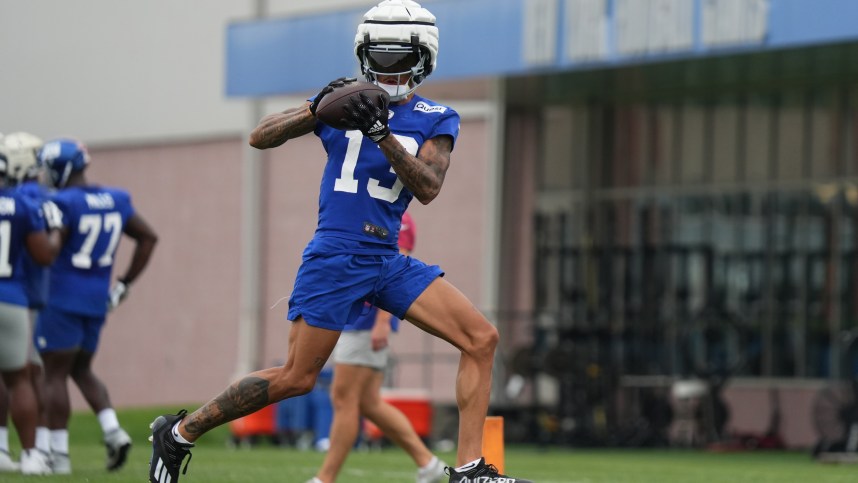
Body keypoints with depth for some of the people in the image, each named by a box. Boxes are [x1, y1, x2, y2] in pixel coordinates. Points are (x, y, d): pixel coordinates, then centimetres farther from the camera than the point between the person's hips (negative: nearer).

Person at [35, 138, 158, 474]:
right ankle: (113, 431, 0)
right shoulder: (115, 201, 7)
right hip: (97, 301, 7)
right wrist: (124, 285, 17)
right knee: (81, 370, 19)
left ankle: (59, 453, -1)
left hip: (63, 299, -7)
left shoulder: (63, 204, -15)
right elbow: (148, 238, 14)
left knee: (55, 374, 1)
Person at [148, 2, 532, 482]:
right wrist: (317, 110, -17)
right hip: (334, 257, -3)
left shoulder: (436, 120, 5)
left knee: (482, 338, -10)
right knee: (296, 378, -5)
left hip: (388, 261, 3)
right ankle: (180, 432, 12)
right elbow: (260, 137, 0)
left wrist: (382, 134, -24)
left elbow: (428, 187, -12)